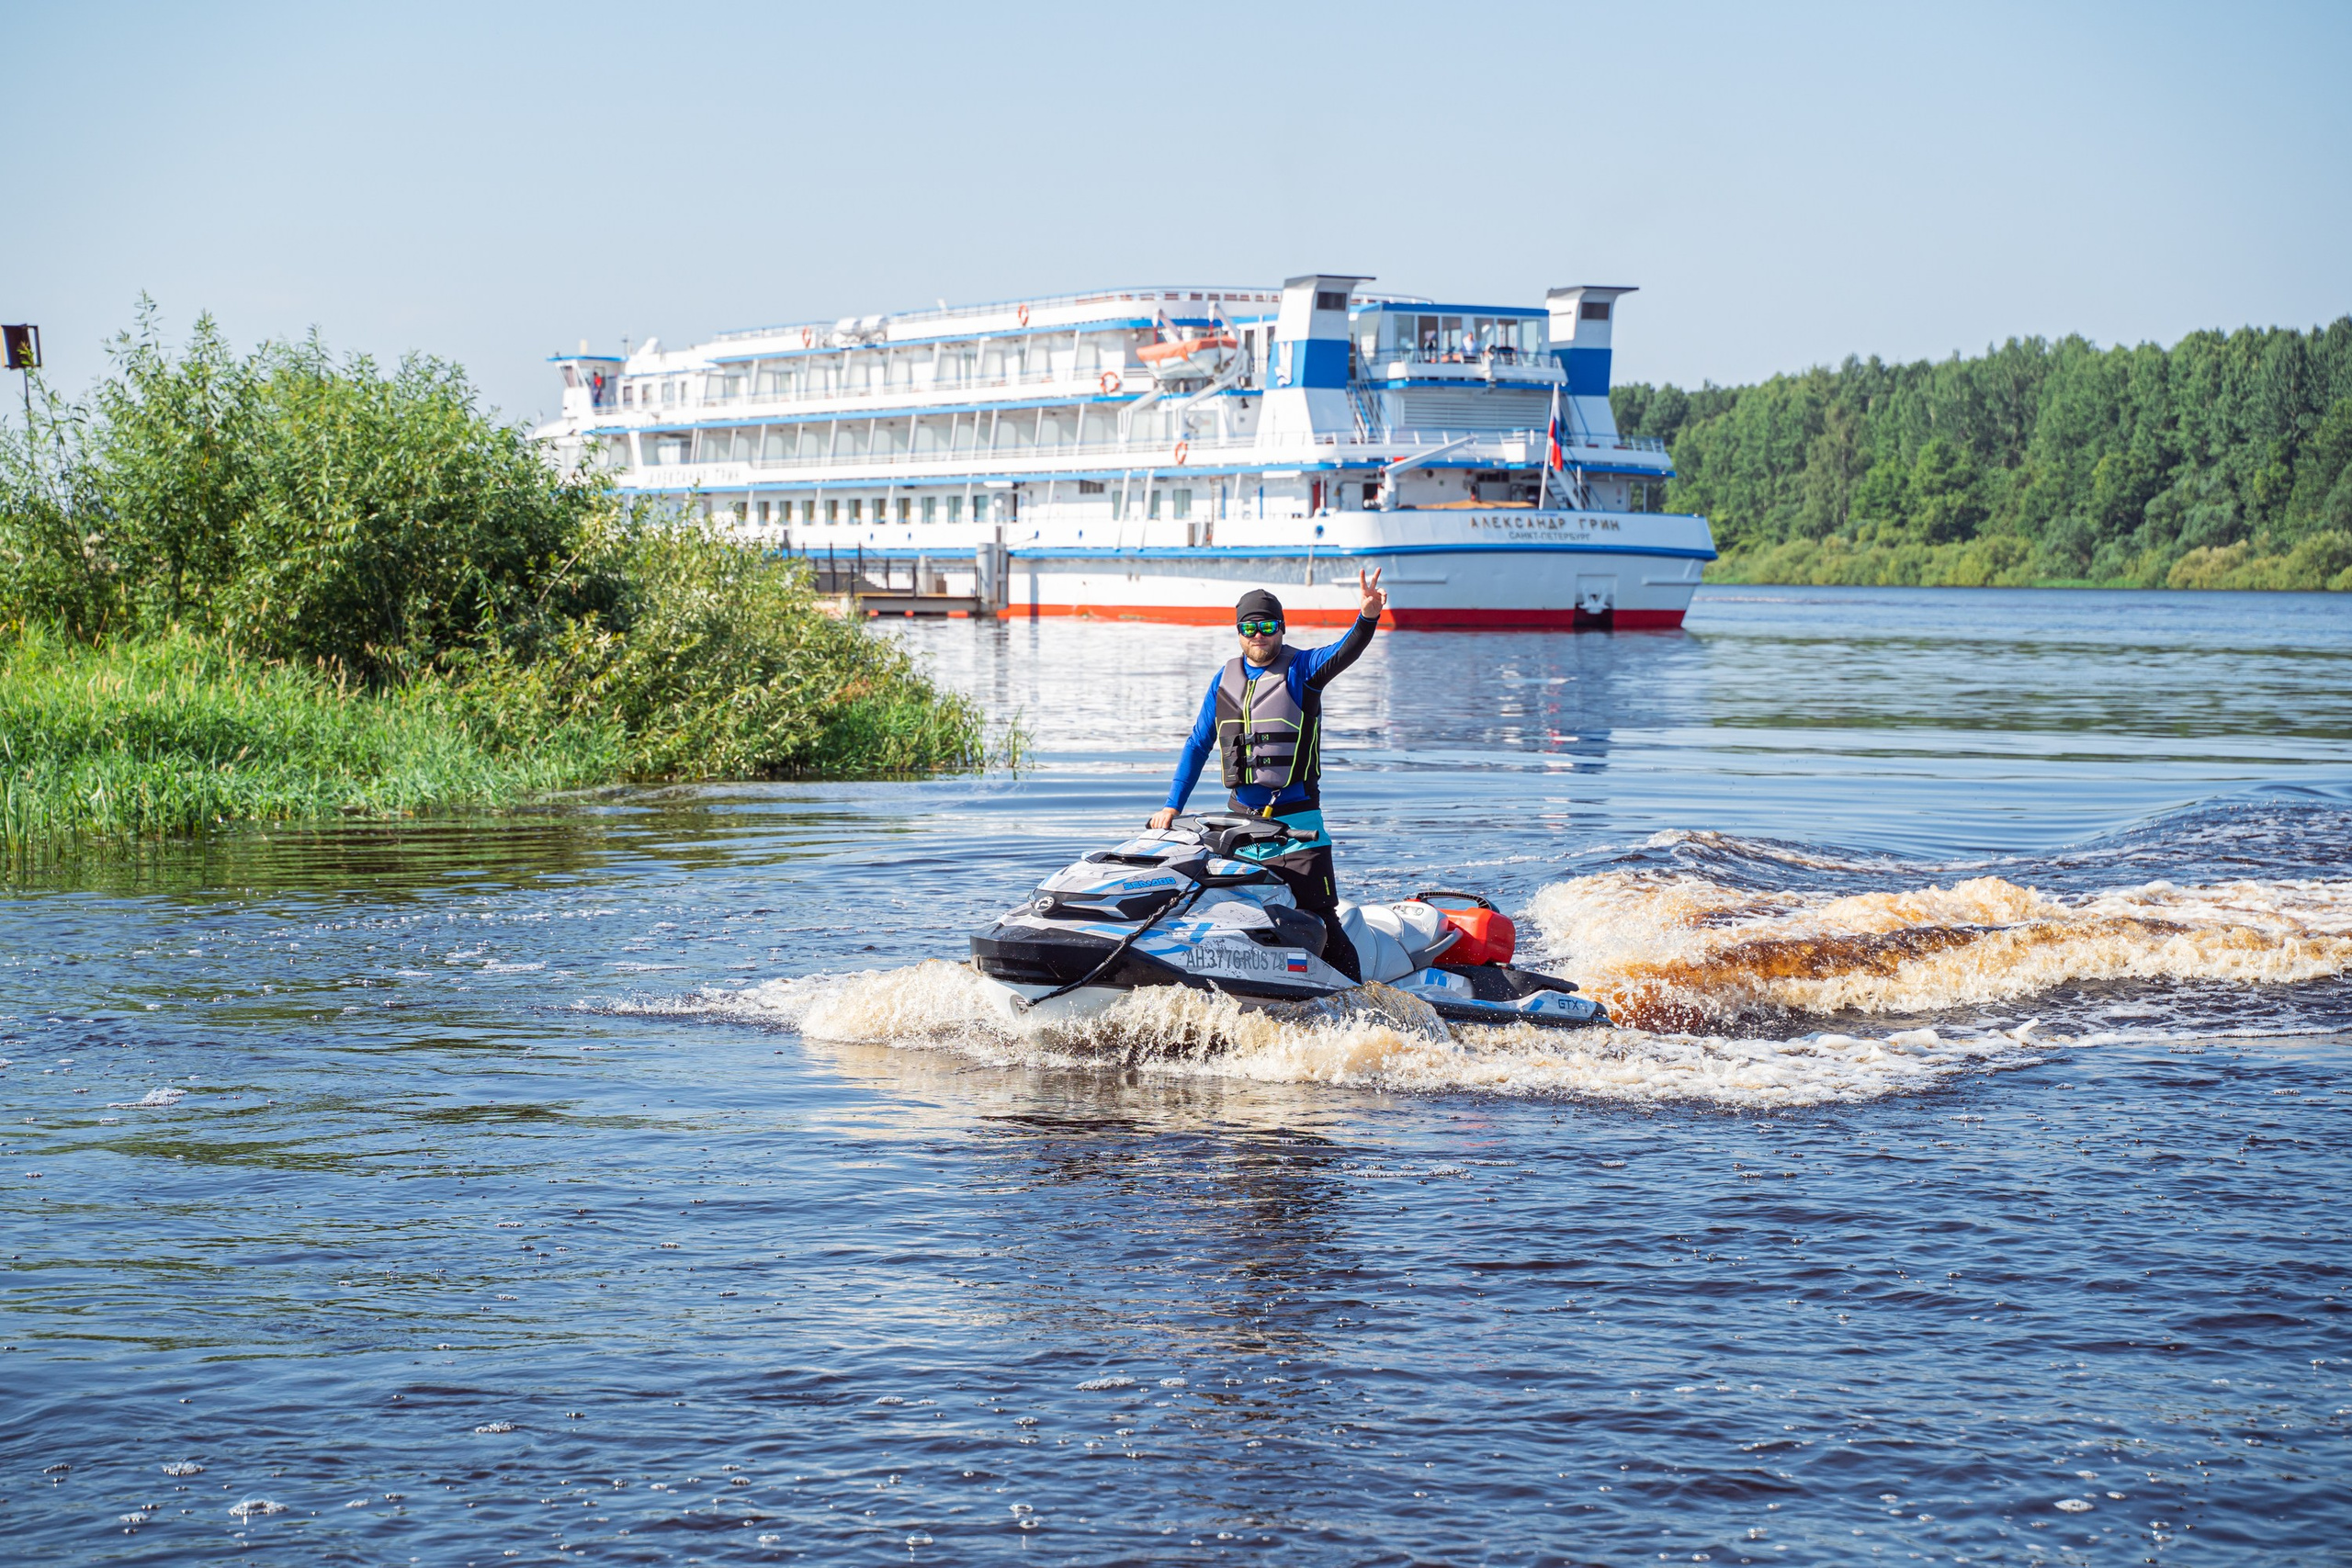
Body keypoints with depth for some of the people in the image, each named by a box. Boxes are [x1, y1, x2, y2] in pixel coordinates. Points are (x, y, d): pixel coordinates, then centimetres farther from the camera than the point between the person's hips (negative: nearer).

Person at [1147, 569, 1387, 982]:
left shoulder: (1301, 669, -3)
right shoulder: (1224, 680, 11)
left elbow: (1344, 652, -23)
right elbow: (1198, 745, 15)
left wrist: (1368, 617, -44)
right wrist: (1172, 805, 7)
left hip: (1296, 821, -5)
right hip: (1242, 818, 5)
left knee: (1318, 918, -10)